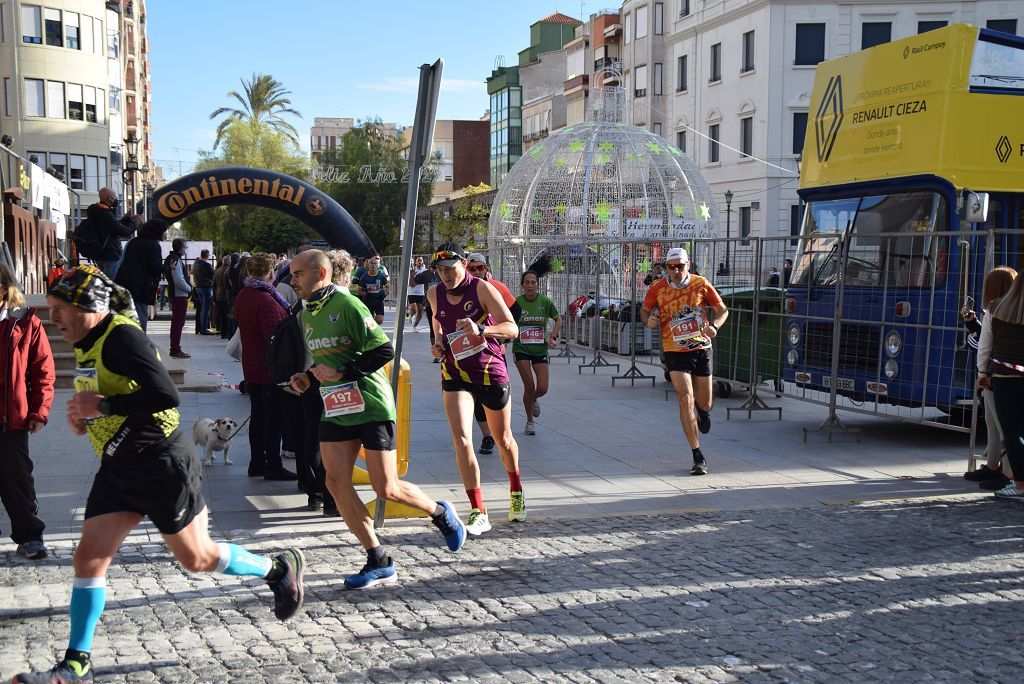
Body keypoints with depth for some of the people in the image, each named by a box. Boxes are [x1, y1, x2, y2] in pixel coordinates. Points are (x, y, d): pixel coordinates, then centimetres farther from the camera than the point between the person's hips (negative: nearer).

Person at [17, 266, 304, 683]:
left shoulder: (122, 337, -20)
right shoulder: (87, 344, 10)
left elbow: (166, 395, -29)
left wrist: (101, 406, -24)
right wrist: (84, 415, 7)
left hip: (162, 464, -9)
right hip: (118, 468, 9)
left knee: (197, 558, 3)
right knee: (89, 557, 4)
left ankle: (280, 569, 25)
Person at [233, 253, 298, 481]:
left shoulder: (243, 296, 8)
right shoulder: (266, 300, -23)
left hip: (252, 368, 9)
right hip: (271, 370, -9)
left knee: (258, 416, 16)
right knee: (274, 419, -1)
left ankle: (257, 462, 23)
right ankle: (273, 467, 4)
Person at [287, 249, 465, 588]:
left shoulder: (347, 304, -14)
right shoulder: (306, 314, 11)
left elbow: (384, 351, -18)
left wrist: (341, 372, -20)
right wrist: (308, 377, 6)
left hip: (371, 407, -7)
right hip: (335, 409, 7)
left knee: (387, 490, -5)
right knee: (336, 482, -5)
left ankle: (441, 513, 26)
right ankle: (379, 562, 5)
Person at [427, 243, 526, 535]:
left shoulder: (482, 288, -14)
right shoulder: (435, 294, 1)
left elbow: (512, 328, -20)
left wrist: (480, 329, -37)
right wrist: (438, 342, 1)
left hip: (491, 371, -2)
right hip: (455, 374, 3)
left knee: (503, 439, 14)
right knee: (461, 439, -16)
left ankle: (516, 492, 43)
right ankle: (478, 513, -11)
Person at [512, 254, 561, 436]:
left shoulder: (545, 302, -5)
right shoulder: (516, 302, -7)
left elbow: (558, 320, 9)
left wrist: (553, 336, -4)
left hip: (540, 349, 1)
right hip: (521, 349, -1)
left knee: (542, 388, -5)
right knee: (529, 386, -8)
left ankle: (533, 400, 33)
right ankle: (529, 422, 11)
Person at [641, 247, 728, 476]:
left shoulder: (701, 284, -4)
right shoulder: (658, 288, -4)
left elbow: (722, 310, 4)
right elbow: (644, 310, 11)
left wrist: (714, 326, -16)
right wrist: (648, 320, -13)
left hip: (701, 349, 1)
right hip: (674, 352, -1)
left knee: (704, 405, 10)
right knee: (685, 399, -16)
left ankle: (702, 411, 52)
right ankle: (698, 457, -11)